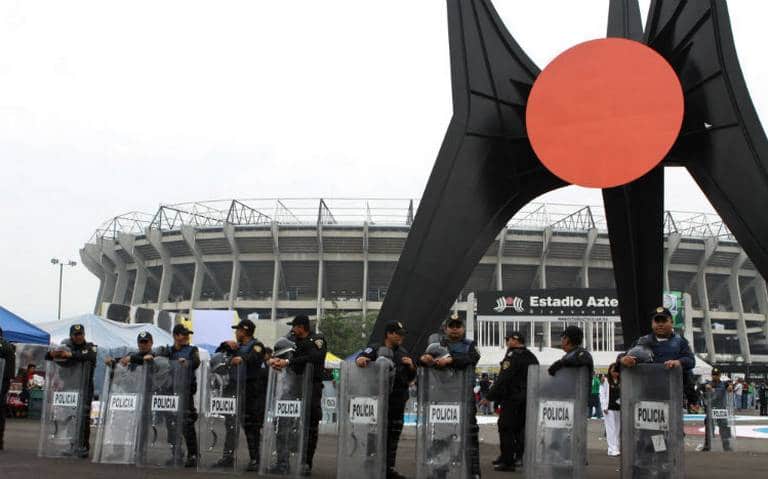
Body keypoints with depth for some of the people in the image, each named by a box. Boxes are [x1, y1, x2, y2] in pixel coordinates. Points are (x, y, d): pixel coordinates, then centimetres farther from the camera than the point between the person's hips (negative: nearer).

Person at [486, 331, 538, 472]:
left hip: (512, 398, -9)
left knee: (506, 428, -4)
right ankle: (520, 457, 20)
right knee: (520, 427, 16)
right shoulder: (531, 357, 15)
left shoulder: (512, 355, -13)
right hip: (527, 399, 9)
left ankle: (507, 461, -5)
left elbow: (503, 378, -20)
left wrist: (491, 396, -17)